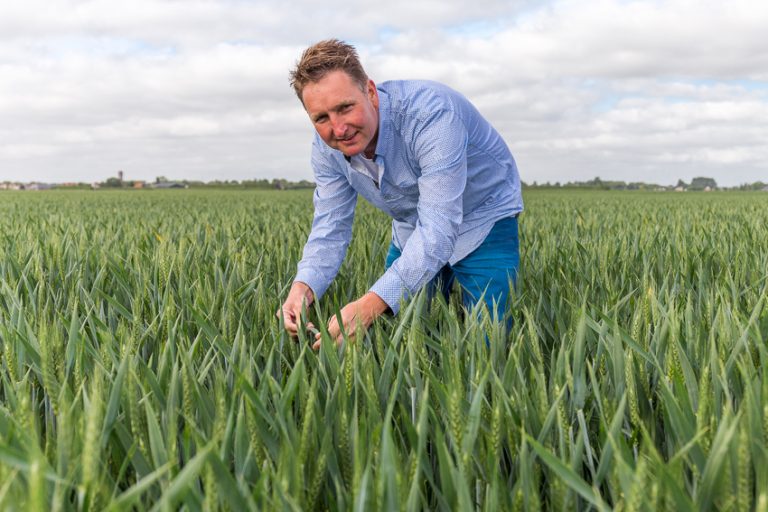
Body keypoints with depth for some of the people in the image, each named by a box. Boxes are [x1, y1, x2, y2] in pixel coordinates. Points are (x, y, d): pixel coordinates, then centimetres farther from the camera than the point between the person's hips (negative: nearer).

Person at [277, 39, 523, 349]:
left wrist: (370, 305, -54)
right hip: (413, 230, 5)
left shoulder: (430, 113, -38)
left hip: (482, 221, -5)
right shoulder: (326, 148, -15)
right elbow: (329, 229, -13)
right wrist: (303, 287, -36)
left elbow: (439, 229, -44)